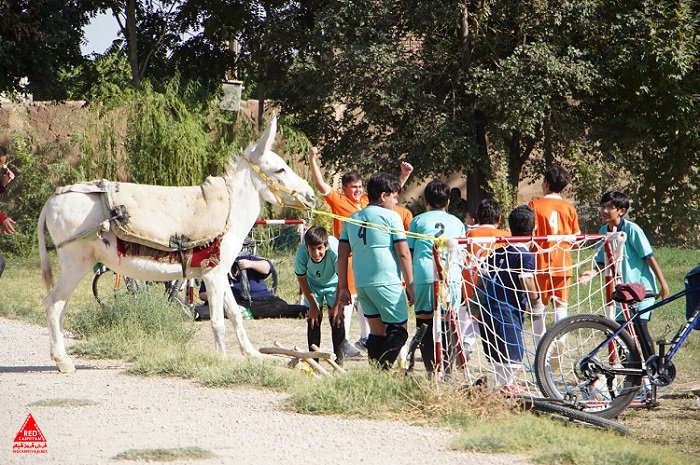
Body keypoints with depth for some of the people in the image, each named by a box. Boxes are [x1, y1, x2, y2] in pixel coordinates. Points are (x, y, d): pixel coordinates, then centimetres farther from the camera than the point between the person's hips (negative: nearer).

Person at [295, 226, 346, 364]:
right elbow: (302, 279, -14)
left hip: (333, 284, -1)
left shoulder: (335, 251, -39)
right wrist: (313, 305, -8)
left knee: (336, 319, -9)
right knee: (313, 320, -4)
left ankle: (339, 360, -2)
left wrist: (336, 306, -16)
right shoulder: (301, 253, -33)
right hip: (313, 286, 1)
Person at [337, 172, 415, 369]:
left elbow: (342, 255, 12)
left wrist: (343, 287, 16)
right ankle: (383, 370, -18)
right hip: (387, 283, -6)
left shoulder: (352, 219, 14)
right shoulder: (390, 217, -3)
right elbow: (403, 253, -6)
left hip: (361, 284, 6)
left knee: (377, 331, 14)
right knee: (398, 330, -3)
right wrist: (410, 285, -1)